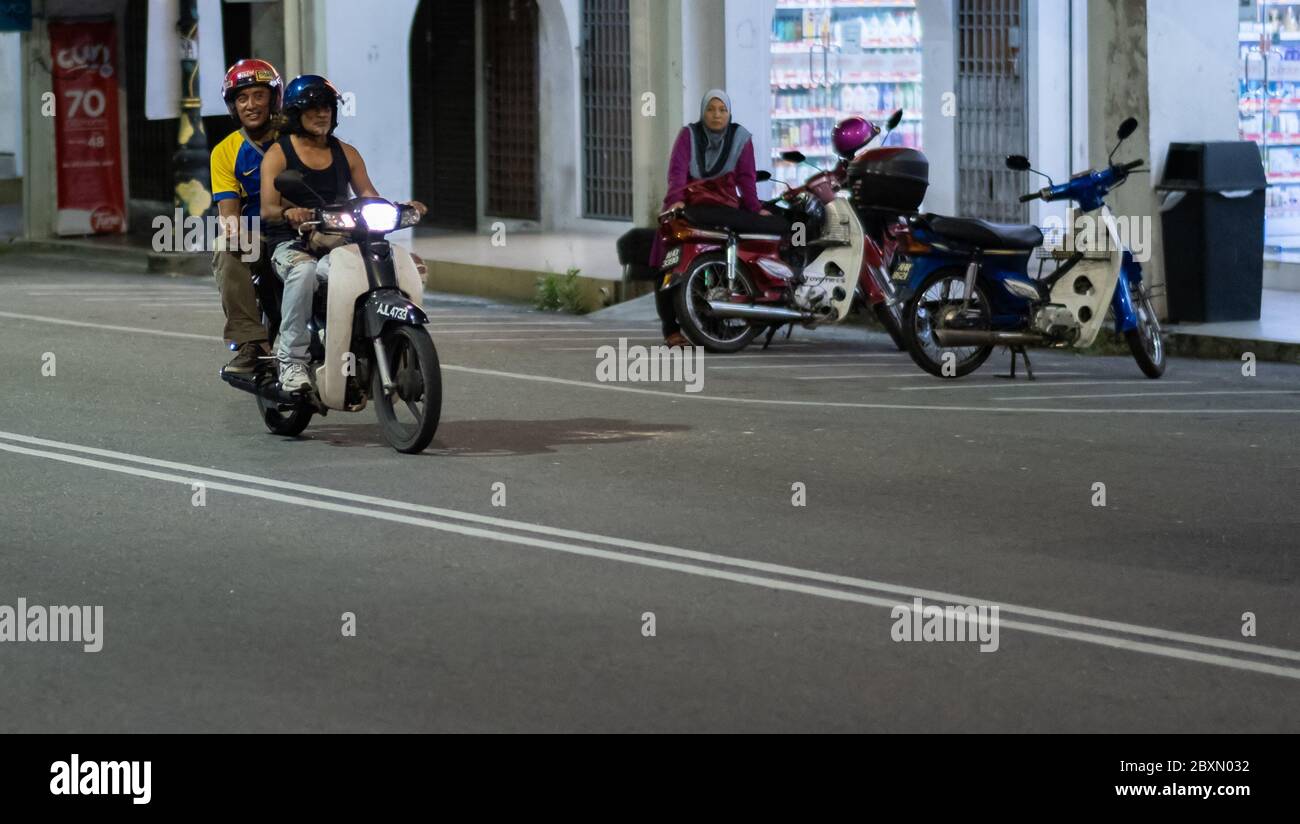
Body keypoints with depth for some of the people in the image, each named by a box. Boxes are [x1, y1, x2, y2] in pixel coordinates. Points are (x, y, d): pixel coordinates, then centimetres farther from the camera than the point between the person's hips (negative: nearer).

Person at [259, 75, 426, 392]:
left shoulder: (346, 154, 19)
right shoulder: (279, 154, 5)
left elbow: (369, 197, 11)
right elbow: (267, 209, -8)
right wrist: (289, 213, -31)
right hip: (292, 245, -3)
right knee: (304, 271, -40)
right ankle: (291, 358, -34)